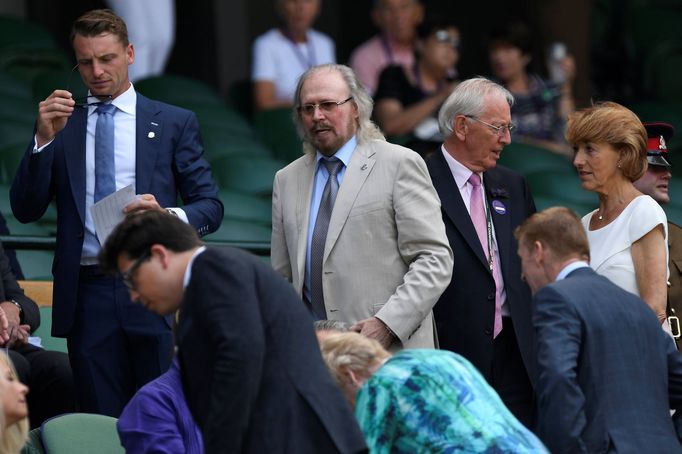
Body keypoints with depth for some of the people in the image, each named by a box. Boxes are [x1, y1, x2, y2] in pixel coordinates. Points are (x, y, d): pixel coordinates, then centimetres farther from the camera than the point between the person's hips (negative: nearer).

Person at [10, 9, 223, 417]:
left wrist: (168, 216, -16)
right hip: (88, 295, 2)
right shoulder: (60, 124, 12)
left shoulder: (175, 123, 8)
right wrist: (45, 139, -8)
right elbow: (26, 210, 5)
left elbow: (211, 207, 6)